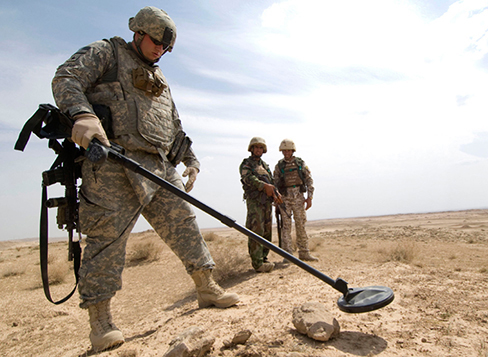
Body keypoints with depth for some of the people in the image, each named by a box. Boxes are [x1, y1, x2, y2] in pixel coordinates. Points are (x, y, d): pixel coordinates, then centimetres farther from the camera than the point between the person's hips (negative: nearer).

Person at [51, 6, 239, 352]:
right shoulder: (105, 52, 11)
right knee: (108, 236, -7)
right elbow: (66, 79, -5)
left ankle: (207, 288, 15)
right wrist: (83, 114, -26)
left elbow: (175, 126, 30)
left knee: (183, 223, 4)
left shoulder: (159, 80, 30)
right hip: (113, 161, -6)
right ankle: (100, 319, 5)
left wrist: (191, 160, 21)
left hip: (160, 168, 7)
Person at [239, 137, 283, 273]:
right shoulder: (246, 164, 4)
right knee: (256, 231, -13)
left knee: (267, 232, 8)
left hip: (267, 201, 7)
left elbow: (271, 182, 18)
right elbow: (248, 178, -15)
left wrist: (276, 193, -2)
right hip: (254, 200, -7)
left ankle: (263, 259, 16)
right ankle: (257, 263, -13)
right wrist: (264, 185, -28)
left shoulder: (265, 165, 23)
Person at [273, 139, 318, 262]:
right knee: (286, 226, -4)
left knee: (301, 225, 5)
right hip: (285, 198, -1)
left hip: (298, 198, 1)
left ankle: (304, 253, 15)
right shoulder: (278, 166, 6)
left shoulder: (301, 163, 8)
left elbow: (309, 180, 5)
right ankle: (287, 255, 0)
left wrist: (309, 197, -4)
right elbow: (275, 184, 5)